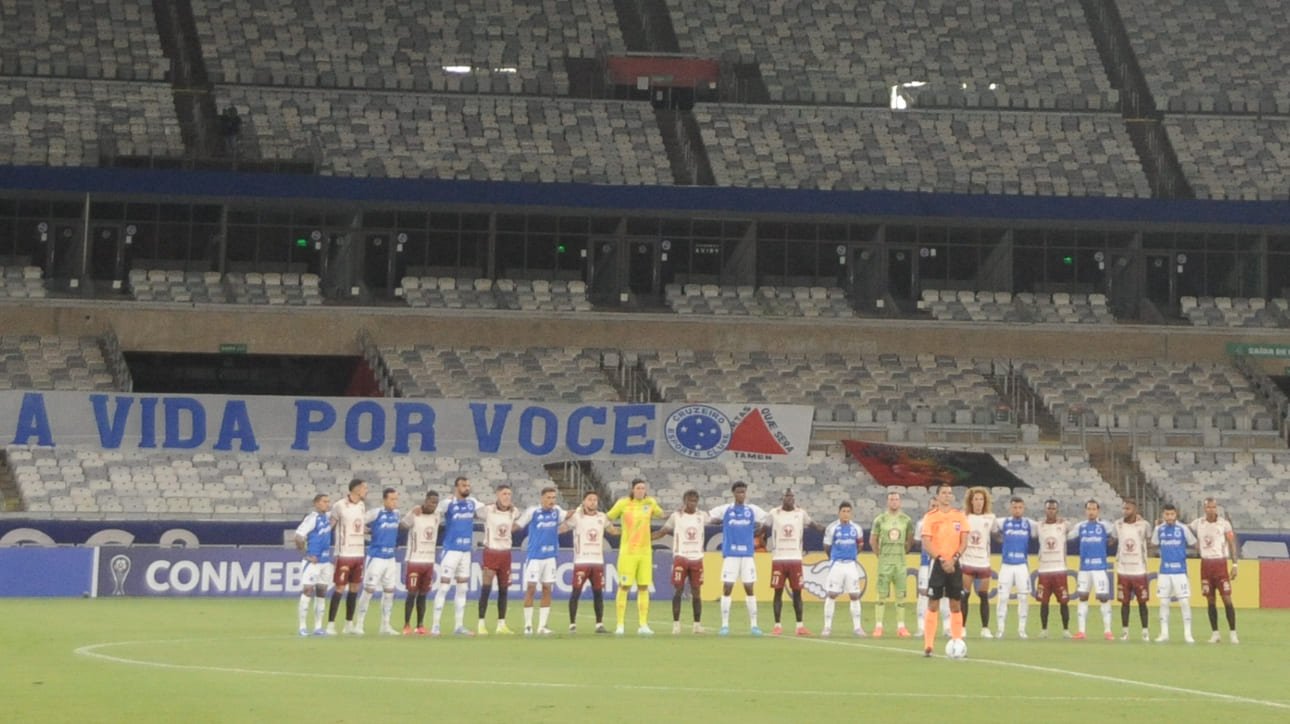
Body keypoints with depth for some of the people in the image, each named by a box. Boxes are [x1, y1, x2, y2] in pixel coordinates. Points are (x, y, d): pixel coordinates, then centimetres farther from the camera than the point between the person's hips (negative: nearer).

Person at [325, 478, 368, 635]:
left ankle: (349, 624, 15)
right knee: (340, 588, -7)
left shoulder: (362, 506, 11)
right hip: (344, 553, -7)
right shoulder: (340, 506, -10)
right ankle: (331, 624, -3)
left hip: (359, 554, 7)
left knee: (354, 588, 8)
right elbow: (330, 526, -6)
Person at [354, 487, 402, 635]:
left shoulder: (397, 514, 7)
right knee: (369, 589, -6)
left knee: (389, 590, 8)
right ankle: (359, 624, 1)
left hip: (391, 557, 7)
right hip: (376, 557, -7)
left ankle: (385, 625, 16)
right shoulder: (375, 514, -13)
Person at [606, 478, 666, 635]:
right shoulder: (623, 503, -5)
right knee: (624, 587, -3)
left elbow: (661, 514, 24)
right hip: (627, 551, -3)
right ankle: (620, 625, 3)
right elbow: (608, 518, 5)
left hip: (645, 551, 3)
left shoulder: (650, 502, 4)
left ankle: (643, 625, 9)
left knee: (644, 588, 4)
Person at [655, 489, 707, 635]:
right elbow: (662, 532, 1)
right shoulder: (676, 516, 1)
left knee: (696, 592, 3)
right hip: (680, 557, -2)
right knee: (678, 590, -5)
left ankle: (697, 624, 9)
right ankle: (676, 624, -1)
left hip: (697, 558, 2)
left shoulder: (702, 516, 7)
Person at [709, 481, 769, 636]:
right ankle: (725, 625, 3)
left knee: (749, 589, 3)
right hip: (730, 555, -1)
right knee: (727, 589, -3)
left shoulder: (752, 510, 6)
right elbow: (707, 516, 8)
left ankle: (753, 625, 9)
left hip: (747, 555, 1)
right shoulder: (725, 510, 2)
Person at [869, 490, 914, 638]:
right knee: (882, 595, -3)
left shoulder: (906, 520, 5)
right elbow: (873, 541, 7)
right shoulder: (880, 519, 1)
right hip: (884, 562, -2)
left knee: (901, 595, 1)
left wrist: (903, 552, 8)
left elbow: (910, 541, 15)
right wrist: (880, 555, 4)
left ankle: (901, 626, 6)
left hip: (900, 561, 2)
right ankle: (878, 626, -1)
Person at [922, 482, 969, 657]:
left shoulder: (960, 516, 6)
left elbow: (964, 542, 2)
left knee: (956, 605, 5)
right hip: (937, 564, -3)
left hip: (954, 564, 3)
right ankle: (928, 645, -5)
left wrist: (954, 559, -13)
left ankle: (957, 642, 8)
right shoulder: (930, 517, -2)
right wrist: (942, 560, -19)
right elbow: (926, 544, -8)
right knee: (933, 605, -5)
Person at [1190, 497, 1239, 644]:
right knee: (1210, 600, 5)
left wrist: (1235, 564, -8)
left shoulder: (1224, 524, -5)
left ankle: (1233, 633, -3)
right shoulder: (1198, 523, 3)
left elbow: (1232, 544, -3)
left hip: (1220, 563, -3)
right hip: (1206, 564, 3)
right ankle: (1215, 633, 11)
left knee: (1227, 599, -7)